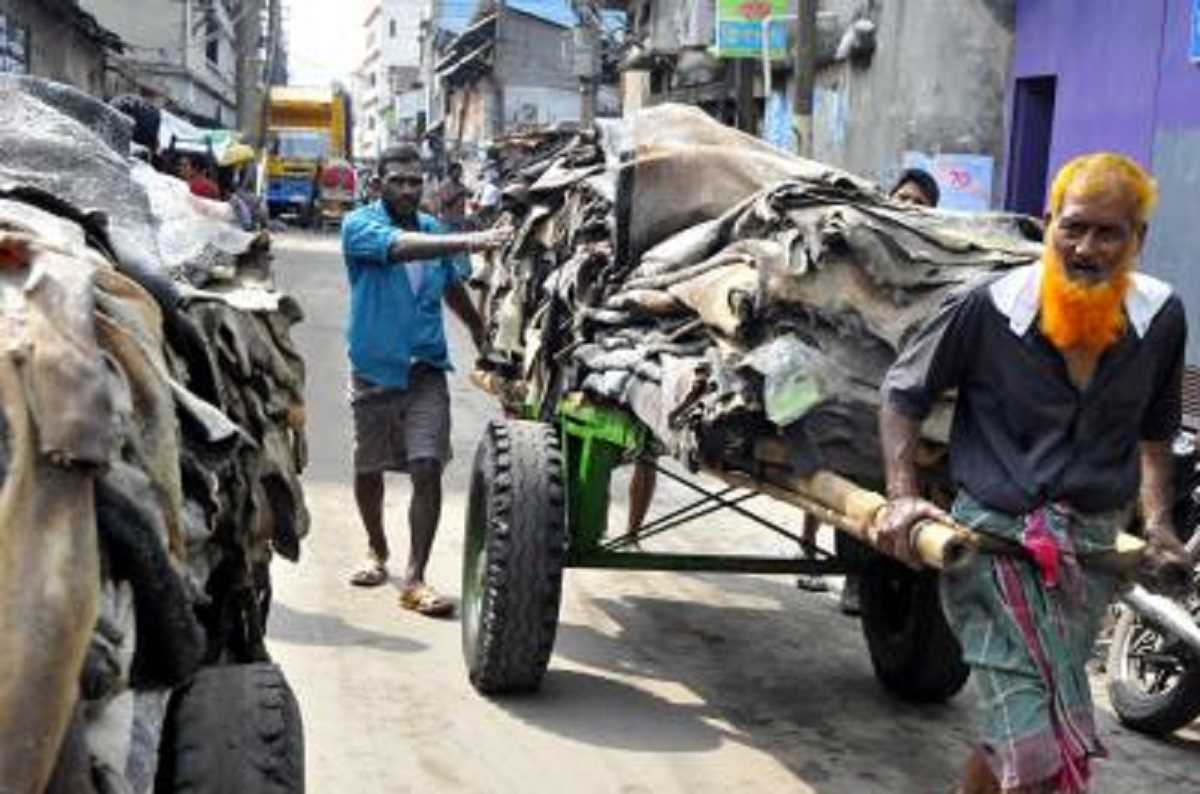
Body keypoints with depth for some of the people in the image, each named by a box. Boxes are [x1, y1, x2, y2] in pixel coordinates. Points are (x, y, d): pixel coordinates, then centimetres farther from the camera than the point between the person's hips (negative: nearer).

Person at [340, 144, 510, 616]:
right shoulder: (360, 224, -9)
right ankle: (377, 551, 39)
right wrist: (468, 242, -43)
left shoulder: (433, 229, 6)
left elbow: (452, 289, 23)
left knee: (428, 471, -11)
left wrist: (481, 332, 32)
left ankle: (414, 580, -7)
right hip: (374, 370, -2)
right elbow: (401, 247, -31)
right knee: (368, 470, 14)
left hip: (426, 370, 2)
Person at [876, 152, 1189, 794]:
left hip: (1093, 548, 5)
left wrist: (1156, 524, 7)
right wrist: (902, 497, -9)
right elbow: (902, 392, 1)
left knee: (1018, 731, 18)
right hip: (996, 542, -5)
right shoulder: (989, 309, -11)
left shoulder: (1161, 318, 1)